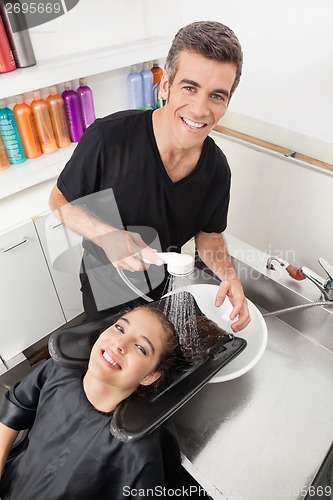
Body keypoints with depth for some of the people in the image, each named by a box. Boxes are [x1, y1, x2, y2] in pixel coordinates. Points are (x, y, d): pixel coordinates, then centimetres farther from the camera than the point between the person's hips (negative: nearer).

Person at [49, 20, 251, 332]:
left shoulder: (217, 169, -18)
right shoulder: (108, 137, -31)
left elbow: (207, 232, -4)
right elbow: (60, 200, -17)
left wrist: (228, 274, -23)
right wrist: (107, 235, -36)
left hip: (164, 284, 3)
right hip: (106, 287, -2)